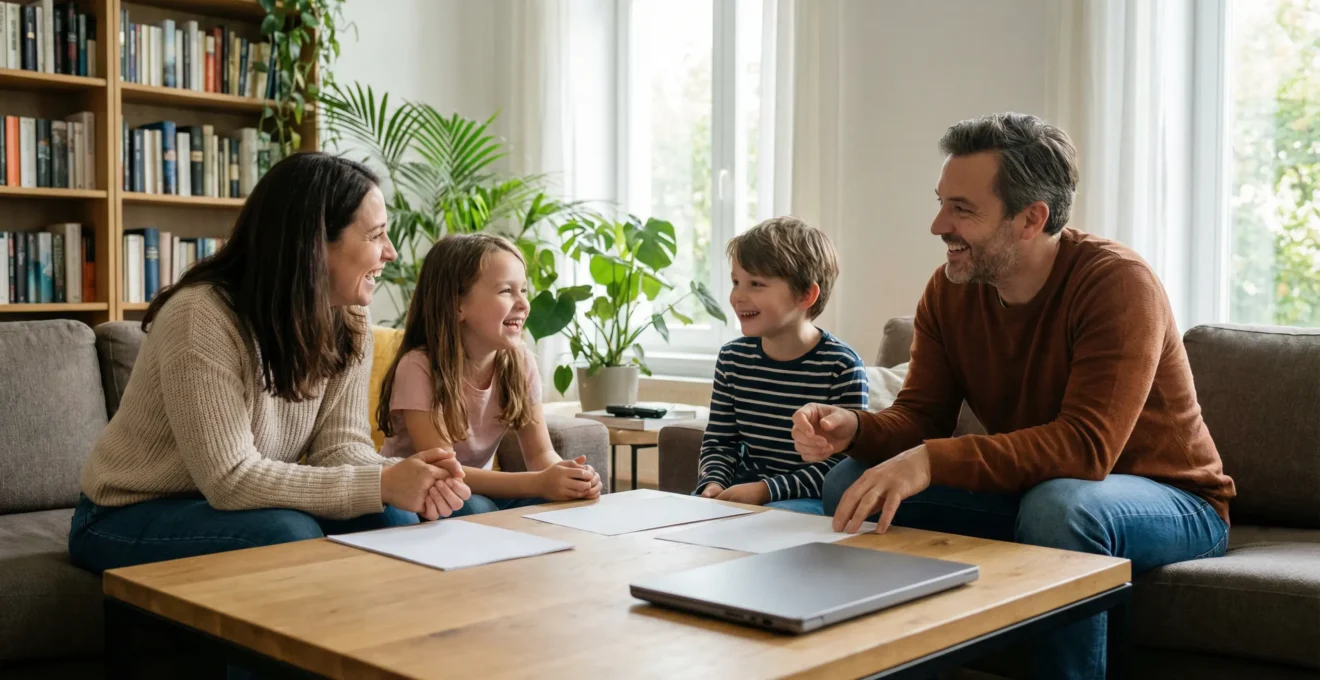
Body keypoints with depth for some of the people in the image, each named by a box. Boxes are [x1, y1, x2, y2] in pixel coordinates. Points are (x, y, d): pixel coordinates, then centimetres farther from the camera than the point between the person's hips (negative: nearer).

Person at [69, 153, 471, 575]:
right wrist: (381, 484, -34)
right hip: (128, 518, -6)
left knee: (392, 521, -18)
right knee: (292, 534, -32)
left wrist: (402, 479, -32)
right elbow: (230, 479, -32)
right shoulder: (201, 316, -28)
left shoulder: (348, 323, -6)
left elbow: (340, 446, -10)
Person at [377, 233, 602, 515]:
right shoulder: (419, 367, -24)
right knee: (475, 510, -34)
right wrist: (539, 483, -40)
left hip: (477, 490, 4)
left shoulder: (520, 362, -8)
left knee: (556, 506, -23)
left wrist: (567, 476, -32)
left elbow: (540, 453, -7)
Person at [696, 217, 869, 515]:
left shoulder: (842, 367, -13)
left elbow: (844, 462, -13)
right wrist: (713, 484, -9)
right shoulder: (732, 358, 4)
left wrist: (767, 490, -20)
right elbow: (719, 441, 12)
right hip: (740, 491, 6)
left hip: (812, 499, -5)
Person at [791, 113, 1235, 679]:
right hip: (1029, 492, 6)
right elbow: (919, 419, -5)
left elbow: (1086, 446, -33)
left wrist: (931, 462, -43)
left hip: (1171, 500, -5)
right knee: (851, 482, -10)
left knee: (1058, 504, -39)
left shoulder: (1118, 283, -24)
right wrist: (853, 428, -29)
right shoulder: (949, 291, -4)